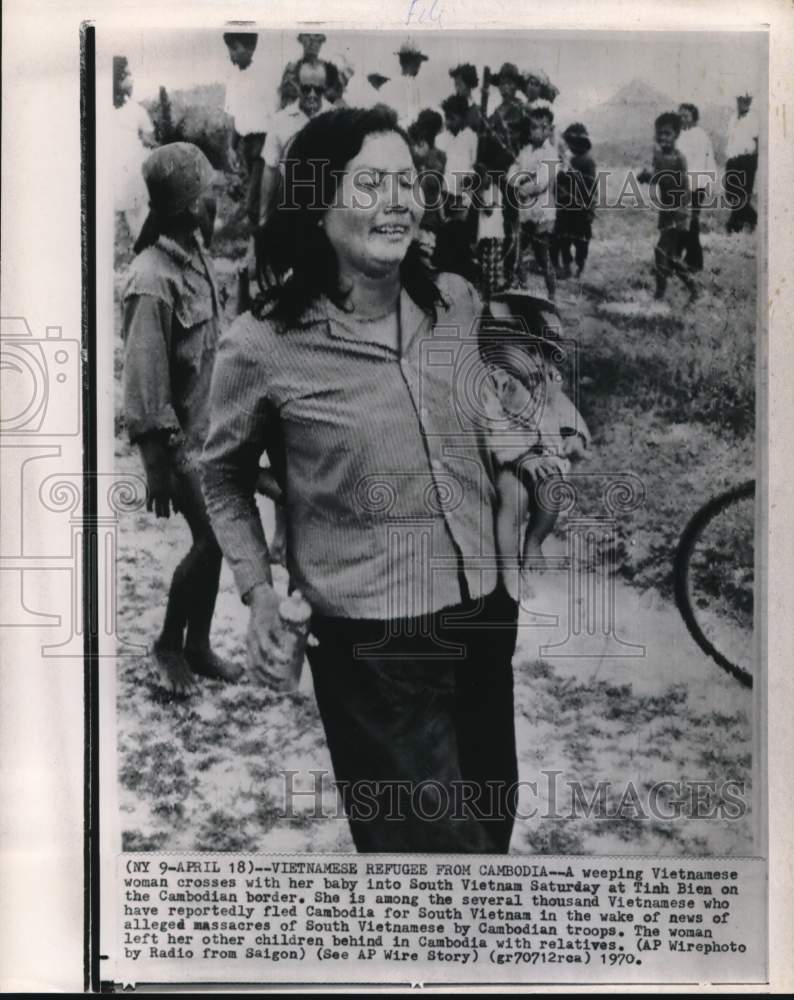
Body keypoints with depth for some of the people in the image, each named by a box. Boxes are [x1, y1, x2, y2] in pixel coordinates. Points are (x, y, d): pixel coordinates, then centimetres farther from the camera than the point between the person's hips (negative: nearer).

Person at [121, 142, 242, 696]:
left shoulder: (196, 253, 3)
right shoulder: (152, 281, -21)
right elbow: (144, 383, -20)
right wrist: (158, 465, -17)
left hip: (209, 429, 8)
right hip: (179, 440, -7)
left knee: (213, 540, 13)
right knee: (211, 539, -2)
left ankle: (198, 646, 28)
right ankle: (169, 643, 20)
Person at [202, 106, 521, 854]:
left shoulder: (458, 303, 0)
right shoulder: (263, 346, -13)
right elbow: (223, 474, 5)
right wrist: (257, 586, -4)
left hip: (485, 614, 5)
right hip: (370, 643, -5)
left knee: (493, 823, 22)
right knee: (433, 834, 7)